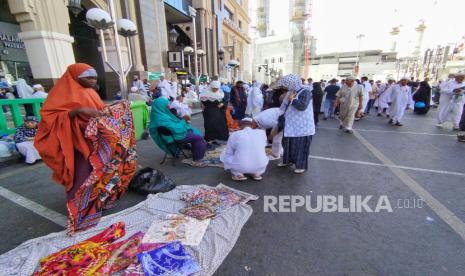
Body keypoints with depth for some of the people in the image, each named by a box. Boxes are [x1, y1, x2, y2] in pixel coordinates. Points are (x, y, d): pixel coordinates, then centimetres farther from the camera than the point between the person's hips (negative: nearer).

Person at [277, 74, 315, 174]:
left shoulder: (305, 92, -13)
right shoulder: (291, 92, 11)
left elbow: (302, 106, -28)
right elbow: (284, 107, 18)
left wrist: (292, 99, -19)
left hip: (301, 126, -8)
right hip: (290, 124, 8)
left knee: (300, 146, 1)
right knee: (288, 143, 17)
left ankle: (302, 165, 15)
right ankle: (288, 160, 35)